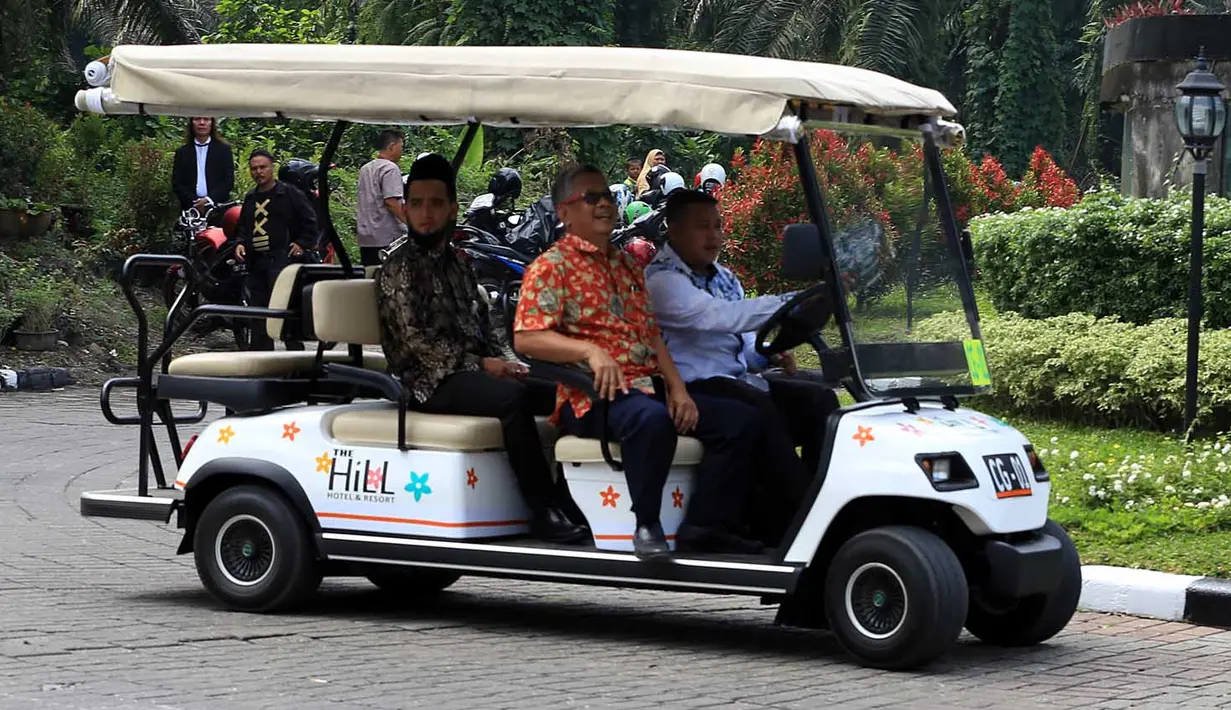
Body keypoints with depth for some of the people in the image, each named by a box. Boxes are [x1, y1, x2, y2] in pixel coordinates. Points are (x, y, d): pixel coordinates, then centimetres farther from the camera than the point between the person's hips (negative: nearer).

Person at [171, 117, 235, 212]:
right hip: (189, 208, 1)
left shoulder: (224, 150, 9)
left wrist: (209, 199, -12)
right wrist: (194, 202, -9)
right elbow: (176, 183, 7)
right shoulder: (182, 152, 13)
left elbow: (229, 181, 3)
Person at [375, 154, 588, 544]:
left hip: (473, 372, 8)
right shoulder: (398, 268, -4)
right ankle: (543, 512, -34)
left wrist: (503, 361, 2)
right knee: (511, 396, -34)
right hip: (432, 383, -8)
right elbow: (415, 339, -13)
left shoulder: (456, 264, 20)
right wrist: (480, 365, -16)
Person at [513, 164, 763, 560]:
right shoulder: (551, 267, 1)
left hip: (648, 387, 8)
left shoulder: (626, 265, 24)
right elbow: (526, 338, -11)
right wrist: (589, 351, -25)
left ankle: (704, 527, -10)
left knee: (740, 419, -7)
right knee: (651, 419, -40)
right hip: (593, 394, -8)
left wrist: (677, 389, 4)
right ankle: (647, 526, -26)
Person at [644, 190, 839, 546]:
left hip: (739, 381, 8)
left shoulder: (725, 278, 21)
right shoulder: (661, 280, -8)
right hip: (691, 389, -8)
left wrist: (769, 355, 3)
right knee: (759, 410, -35)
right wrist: (789, 303, -30)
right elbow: (718, 316, -24)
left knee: (819, 400, -13)